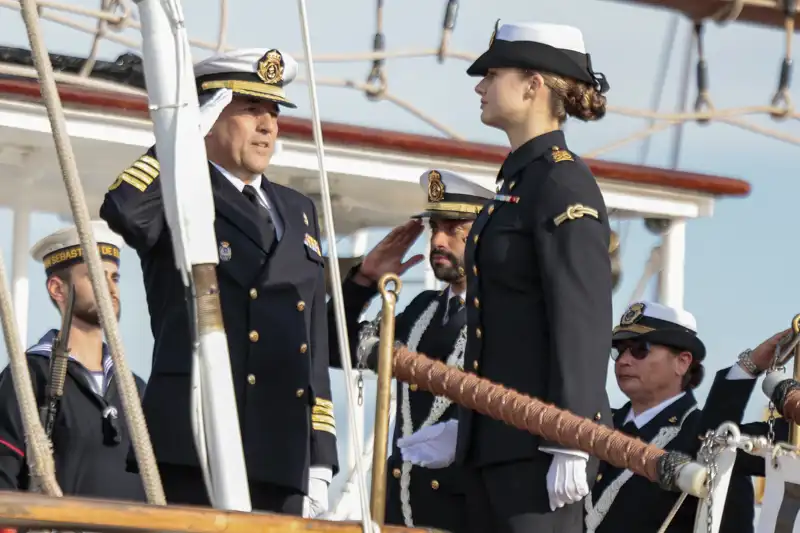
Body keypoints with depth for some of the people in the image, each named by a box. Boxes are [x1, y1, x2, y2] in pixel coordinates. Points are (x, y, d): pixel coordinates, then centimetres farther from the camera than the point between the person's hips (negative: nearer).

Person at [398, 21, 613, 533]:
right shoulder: (519, 179, 18)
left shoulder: (564, 183, -11)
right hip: (504, 437, 10)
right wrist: (464, 430, 20)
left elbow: (584, 322, -17)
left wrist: (571, 447, -22)